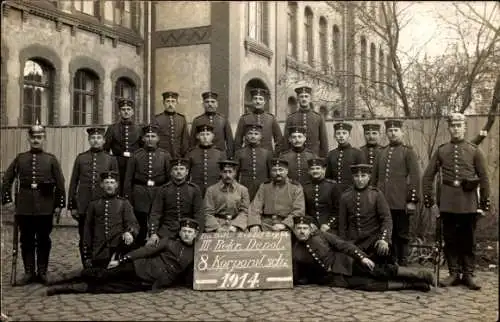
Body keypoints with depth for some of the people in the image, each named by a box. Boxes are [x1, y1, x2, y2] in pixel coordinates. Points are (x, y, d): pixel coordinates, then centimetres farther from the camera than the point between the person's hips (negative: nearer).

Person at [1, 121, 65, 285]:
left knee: (43, 240, 6)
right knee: (26, 241, 7)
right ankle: (29, 272, 16)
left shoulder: (51, 159, 3)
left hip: (45, 208, -1)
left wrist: (59, 204, -2)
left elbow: (60, 183, 2)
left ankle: (42, 272, 16)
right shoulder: (20, 158, 7)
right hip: (24, 207, 1)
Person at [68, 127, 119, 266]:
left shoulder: (111, 159, 4)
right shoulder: (81, 158, 5)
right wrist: (72, 206, 4)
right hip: (83, 207, 1)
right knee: (84, 241, 7)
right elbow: (73, 183, 7)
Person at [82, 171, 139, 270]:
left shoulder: (124, 203, 8)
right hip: (98, 253, 2)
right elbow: (87, 231, 13)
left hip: (118, 250, -2)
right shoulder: (93, 204, 13)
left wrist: (130, 232, -29)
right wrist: (87, 256, 8)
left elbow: (133, 223, -3)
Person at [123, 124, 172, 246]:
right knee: (140, 228, 5)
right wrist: (127, 196, -1)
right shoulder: (136, 155, 4)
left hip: (159, 194, 0)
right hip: (140, 194, 0)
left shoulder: (165, 155, 3)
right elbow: (128, 178, 4)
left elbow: (170, 177, 2)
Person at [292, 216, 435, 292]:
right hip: (332, 278, -1)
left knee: (381, 271, -15)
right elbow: (295, 278, 6)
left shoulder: (320, 235, -1)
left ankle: (421, 275, -12)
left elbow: (343, 245, -2)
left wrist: (362, 257, -12)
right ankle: (411, 285, -17)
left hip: (345, 263, 1)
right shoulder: (293, 252, -3)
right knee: (367, 284, -20)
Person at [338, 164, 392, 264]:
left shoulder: (376, 194, 0)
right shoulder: (345, 196, 5)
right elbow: (342, 224, 9)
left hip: (373, 241, -2)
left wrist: (384, 239, -20)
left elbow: (387, 219, -6)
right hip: (352, 243, 2)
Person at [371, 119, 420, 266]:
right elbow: (374, 177, 17)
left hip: (400, 203, -4)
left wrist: (413, 200, -10)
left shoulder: (408, 151, 0)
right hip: (382, 202, 4)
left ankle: (402, 263, 14)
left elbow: (415, 177, -6)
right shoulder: (381, 152, 13)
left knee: (402, 234, 5)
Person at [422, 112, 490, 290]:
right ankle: (454, 273, 14)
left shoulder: (474, 150, 4)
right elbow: (428, 175, 9)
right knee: (450, 239, 5)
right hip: (447, 201, 1)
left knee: (468, 240, 5)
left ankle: (468, 274, 14)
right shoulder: (441, 150, 7)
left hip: (468, 201, -1)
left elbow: (484, 177, 4)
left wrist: (485, 201, 1)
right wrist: (427, 196, 3)